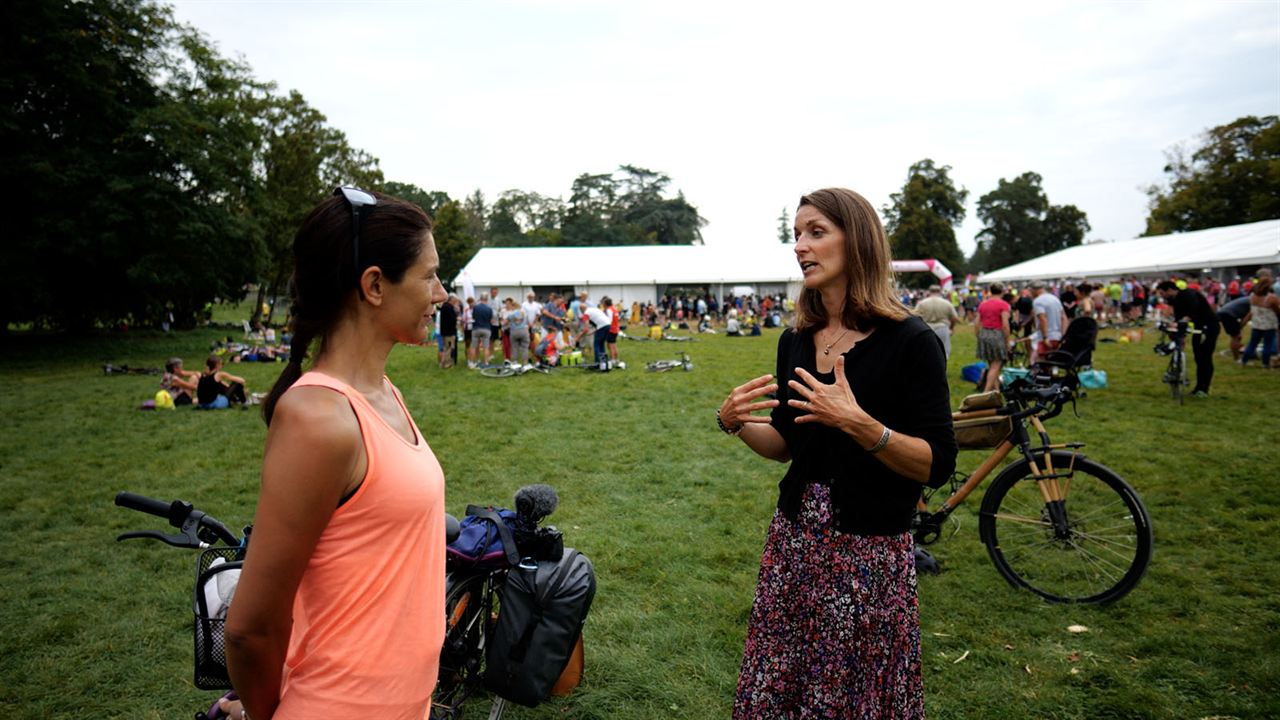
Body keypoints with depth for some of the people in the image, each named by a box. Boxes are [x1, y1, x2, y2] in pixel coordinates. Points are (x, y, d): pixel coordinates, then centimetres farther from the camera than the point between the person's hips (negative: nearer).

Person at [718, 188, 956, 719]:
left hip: (870, 553, -5)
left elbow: (938, 466, -15)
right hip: (794, 543, 5)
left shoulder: (909, 341, -12)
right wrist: (735, 423, -6)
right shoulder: (796, 341, 5)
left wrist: (860, 424, -29)